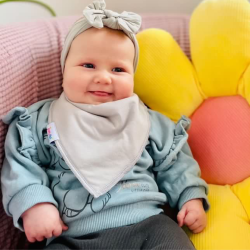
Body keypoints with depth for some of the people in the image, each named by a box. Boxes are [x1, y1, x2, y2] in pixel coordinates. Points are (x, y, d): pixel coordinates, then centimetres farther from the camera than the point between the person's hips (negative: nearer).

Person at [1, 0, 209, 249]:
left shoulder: (148, 121, 11)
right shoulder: (41, 121, 6)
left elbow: (174, 164, 16)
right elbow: (20, 165, 3)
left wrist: (191, 196, 5)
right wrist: (34, 203, -12)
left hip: (147, 226, 2)